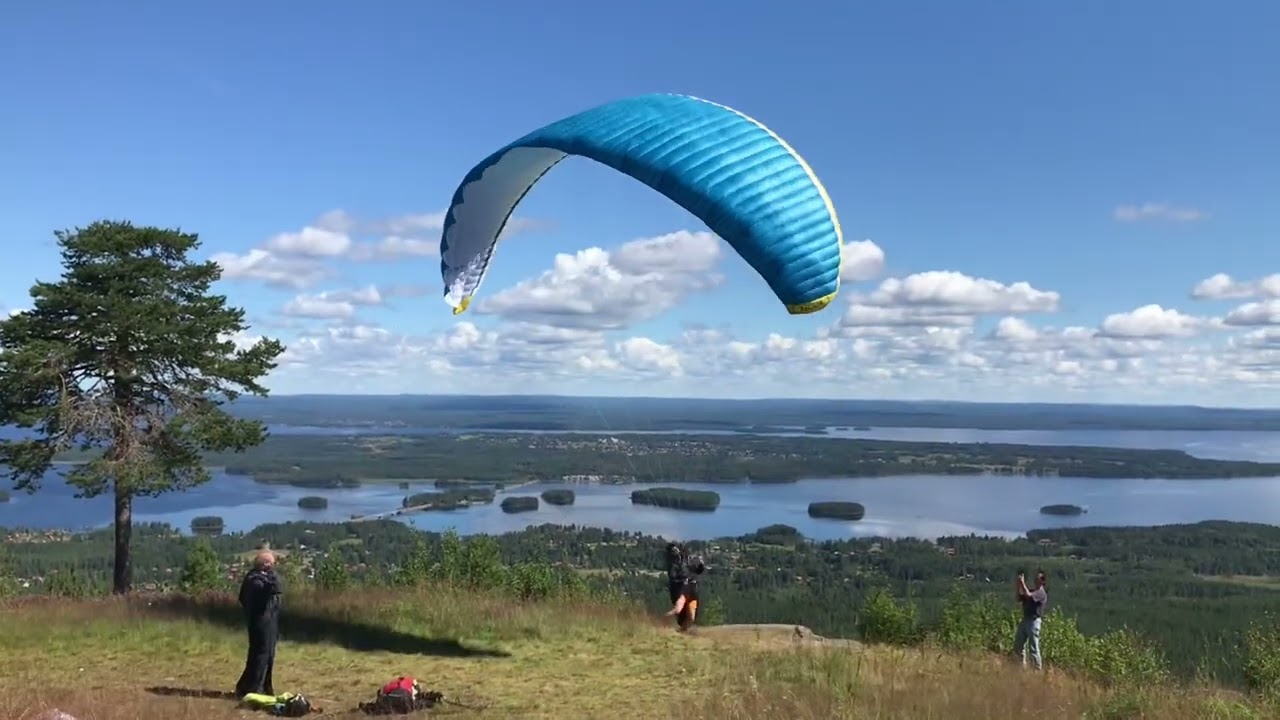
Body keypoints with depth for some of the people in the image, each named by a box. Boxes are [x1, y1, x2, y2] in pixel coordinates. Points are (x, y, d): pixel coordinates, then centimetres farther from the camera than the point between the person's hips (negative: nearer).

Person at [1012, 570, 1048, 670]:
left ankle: (1038, 669, -1)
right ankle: (1022, 665, 23)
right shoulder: (1032, 591, 17)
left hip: (1034, 621, -9)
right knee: (1018, 645, 13)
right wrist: (1018, 589, 4)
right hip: (1025, 620, 9)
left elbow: (1028, 595, -27)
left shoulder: (1041, 593, -10)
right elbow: (1019, 599, 16)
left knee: (1034, 647, -7)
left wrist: (1022, 583, -18)